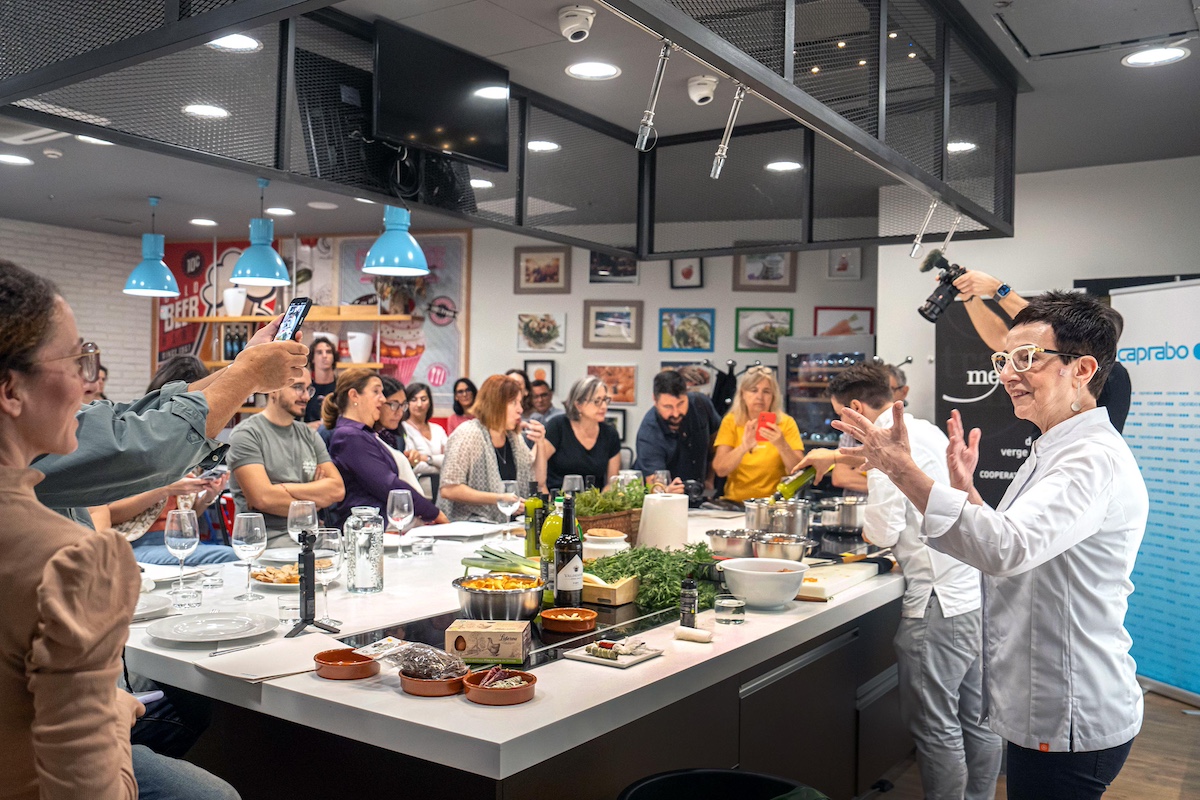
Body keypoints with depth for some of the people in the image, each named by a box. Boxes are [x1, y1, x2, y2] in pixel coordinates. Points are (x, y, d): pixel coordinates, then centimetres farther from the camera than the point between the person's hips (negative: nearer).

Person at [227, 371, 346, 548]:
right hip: (270, 540, -7)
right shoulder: (246, 434, -2)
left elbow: (338, 489, 5)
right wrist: (314, 501, 1)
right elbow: (262, 498, -14)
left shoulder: (309, 435, 17)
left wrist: (284, 488, -7)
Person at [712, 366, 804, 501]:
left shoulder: (786, 423, 3)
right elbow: (720, 470, -7)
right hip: (736, 502, 0)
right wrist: (743, 447, -24)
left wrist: (782, 445, -24)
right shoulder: (731, 421, 5)